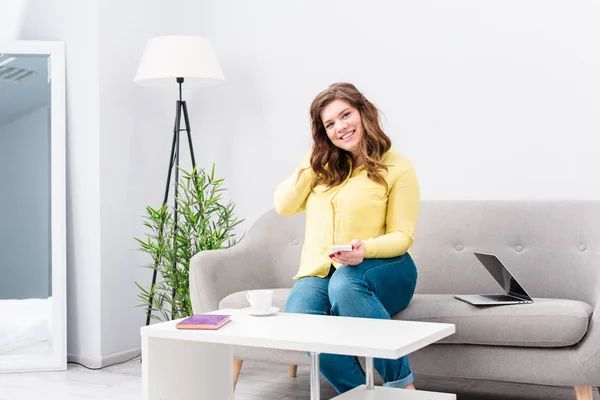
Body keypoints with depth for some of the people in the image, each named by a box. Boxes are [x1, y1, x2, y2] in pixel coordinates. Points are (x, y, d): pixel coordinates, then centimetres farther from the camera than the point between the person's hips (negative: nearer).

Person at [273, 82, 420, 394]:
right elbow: (284, 206, 4)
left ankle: (401, 382, -26)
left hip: (379, 270, -3)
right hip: (319, 271, 4)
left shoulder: (397, 168, -3)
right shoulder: (322, 163, 12)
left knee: (345, 283, -40)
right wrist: (312, 161, -1)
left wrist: (367, 249, -25)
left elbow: (402, 236, -5)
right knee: (300, 318, -31)